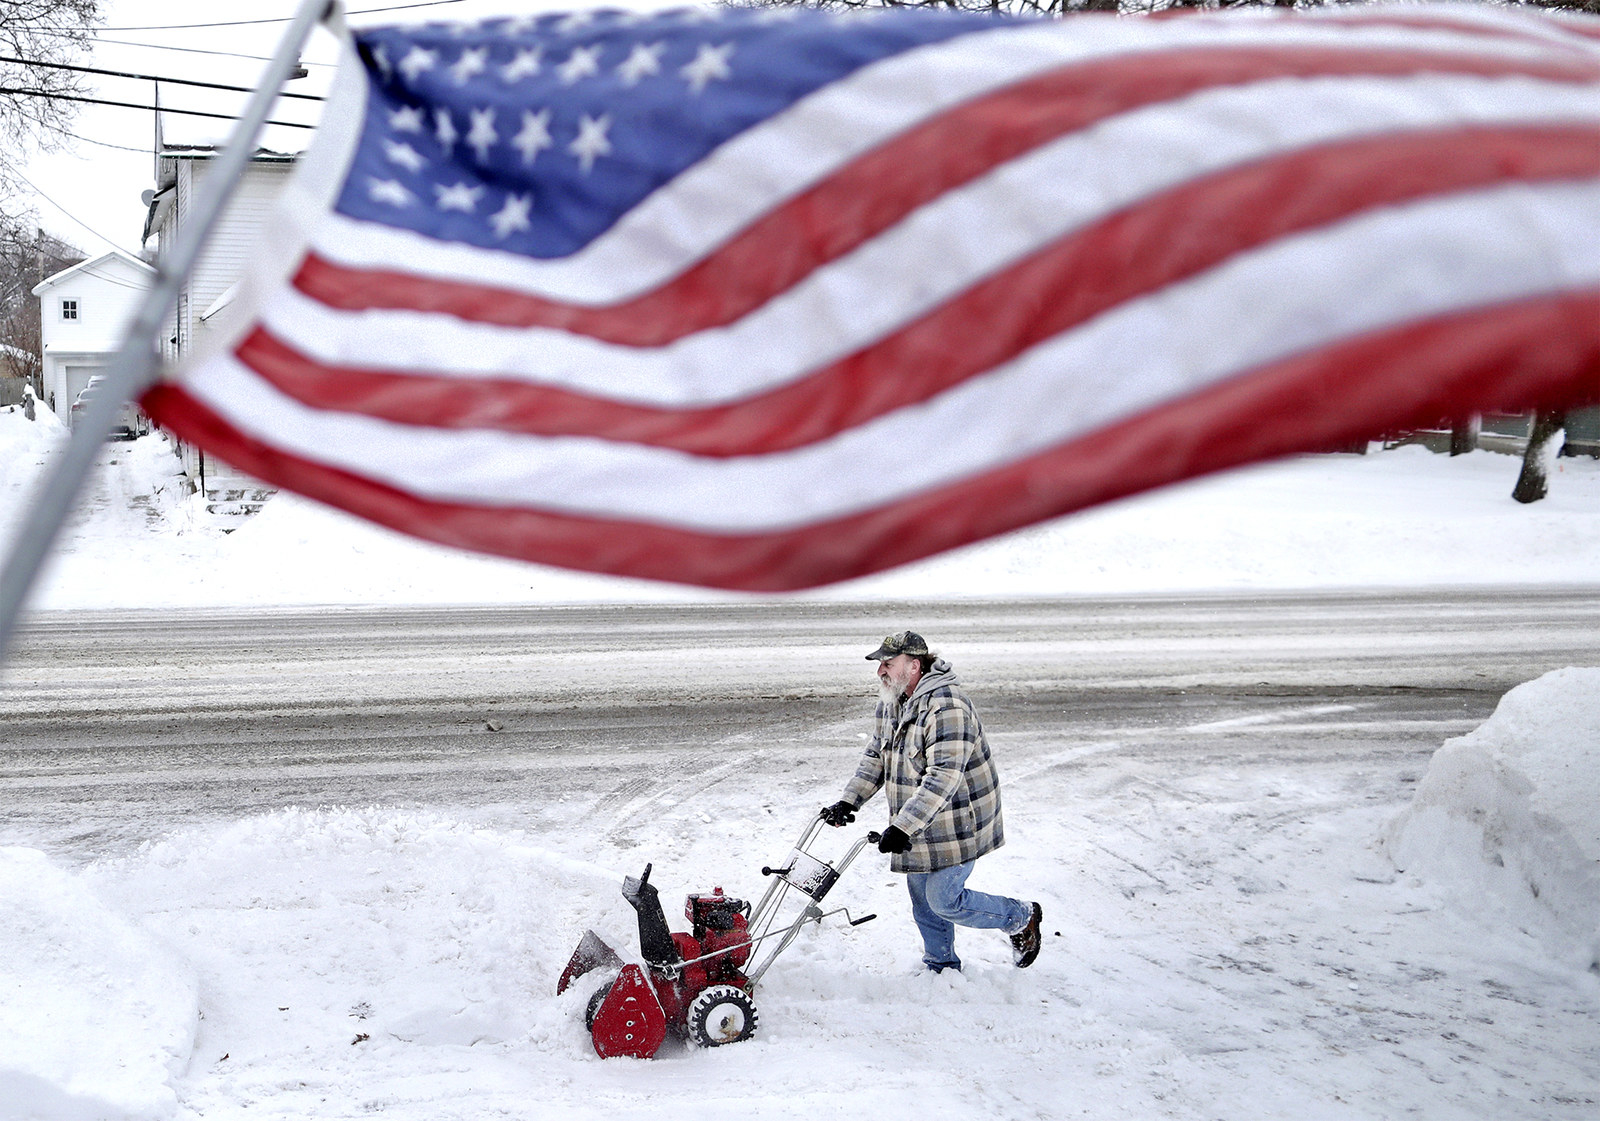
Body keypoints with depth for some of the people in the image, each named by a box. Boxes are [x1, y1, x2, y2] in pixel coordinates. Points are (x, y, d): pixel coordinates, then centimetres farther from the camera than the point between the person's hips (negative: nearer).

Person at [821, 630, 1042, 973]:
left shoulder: (946, 706, -28)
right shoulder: (891, 702, 3)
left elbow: (943, 777, -33)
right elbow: (875, 756, 12)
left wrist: (902, 827, -37)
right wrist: (849, 801, 0)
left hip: (955, 825, -9)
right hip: (917, 826, 9)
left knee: (943, 900, -4)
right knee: (922, 898, 15)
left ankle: (1022, 917, 18)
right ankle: (941, 967, 34)